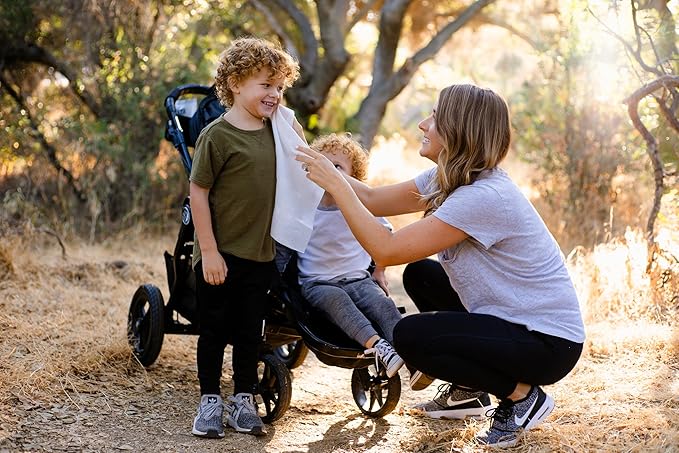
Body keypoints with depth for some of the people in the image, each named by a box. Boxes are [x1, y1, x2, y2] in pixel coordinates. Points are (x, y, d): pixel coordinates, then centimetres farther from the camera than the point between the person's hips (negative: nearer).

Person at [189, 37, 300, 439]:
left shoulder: (275, 131, 5)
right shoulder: (218, 135, -13)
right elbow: (198, 191, -12)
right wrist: (208, 251, -15)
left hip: (261, 254, 5)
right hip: (220, 256, -5)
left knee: (250, 332, 12)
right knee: (214, 330, 7)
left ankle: (244, 402, 24)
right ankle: (210, 402, 19)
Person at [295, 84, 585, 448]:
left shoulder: (484, 197, -28)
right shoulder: (448, 179, 2)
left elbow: (386, 250, -28)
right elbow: (372, 199, 5)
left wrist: (335, 185, -22)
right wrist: (320, 165, 0)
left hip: (549, 343, -10)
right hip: (512, 317, 10)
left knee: (410, 336, -18)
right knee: (419, 274, 16)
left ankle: (523, 394, -1)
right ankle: (468, 390, 23)